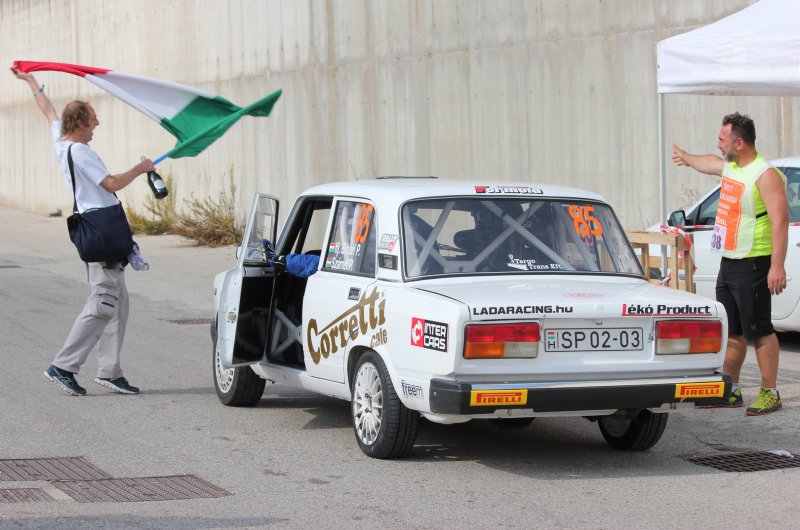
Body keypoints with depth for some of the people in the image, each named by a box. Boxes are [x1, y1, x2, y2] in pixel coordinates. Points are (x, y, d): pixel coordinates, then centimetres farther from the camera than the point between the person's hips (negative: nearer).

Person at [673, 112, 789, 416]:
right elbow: (708, 164, 37)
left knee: (760, 331, -7)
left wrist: (777, 266, -28)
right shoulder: (730, 167, 12)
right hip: (728, 263, 9)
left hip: (753, 265, -9)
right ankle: (731, 391, 22)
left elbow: (780, 222, -22)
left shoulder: (766, 175, -17)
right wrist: (686, 158, 56)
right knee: (731, 332, 14)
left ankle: (770, 393, -1)